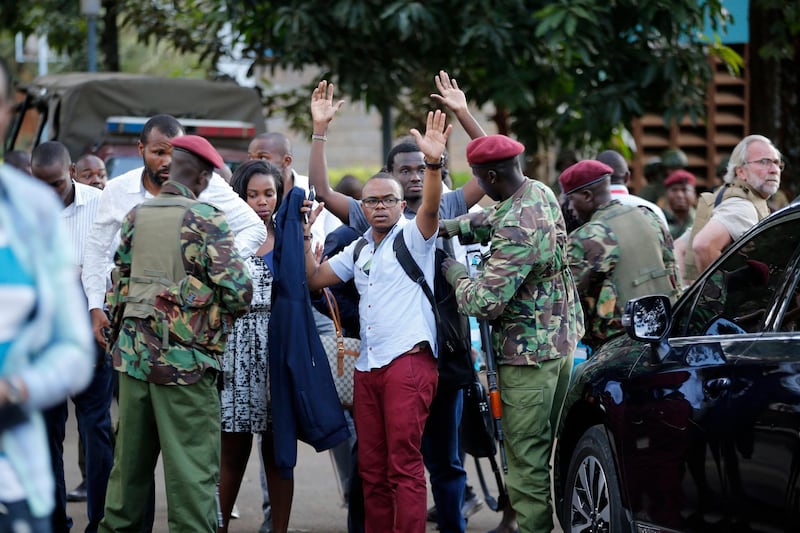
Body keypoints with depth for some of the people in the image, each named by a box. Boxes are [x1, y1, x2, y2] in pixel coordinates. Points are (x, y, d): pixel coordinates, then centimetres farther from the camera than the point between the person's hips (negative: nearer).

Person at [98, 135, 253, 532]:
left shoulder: (135, 217, 8)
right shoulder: (206, 221, -9)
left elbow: (119, 288, 14)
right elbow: (238, 290, -14)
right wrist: (219, 316, 4)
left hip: (133, 355, 6)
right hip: (185, 362, -6)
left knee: (129, 462, 15)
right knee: (192, 470, -2)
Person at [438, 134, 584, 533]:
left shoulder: (517, 230, -26)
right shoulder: (540, 193, 4)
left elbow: (485, 302, -27)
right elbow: (492, 219, 24)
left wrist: (456, 273, -9)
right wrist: (449, 228, 9)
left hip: (528, 351, -10)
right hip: (561, 337, 10)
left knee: (526, 455, -5)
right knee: (547, 441, 16)